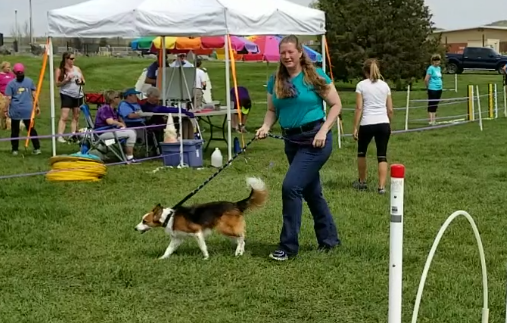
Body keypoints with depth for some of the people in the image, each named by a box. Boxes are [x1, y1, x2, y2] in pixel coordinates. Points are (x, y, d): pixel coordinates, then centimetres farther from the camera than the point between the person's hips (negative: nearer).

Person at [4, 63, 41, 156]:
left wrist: (7, 110, -1)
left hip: (15, 110, -2)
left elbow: (9, 98, -7)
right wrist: (37, 106, 13)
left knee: (15, 130, 7)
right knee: (31, 128, 10)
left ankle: (15, 150, 8)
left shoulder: (11, 83, -4)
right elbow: (34, 95, 5)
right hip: (28, 110, 2)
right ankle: (37, 148, 6)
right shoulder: (29, 81, 3)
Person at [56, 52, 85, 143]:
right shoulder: (60, 70, -2)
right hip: (67, 95, -5)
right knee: (64, 117, -13)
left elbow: (84, 81, 18)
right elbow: (58, 84, -6)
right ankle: (60, 136, -16)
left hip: (78, 95, 6)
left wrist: (81, 81, -4)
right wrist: (66, 80, -18)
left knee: (76, 116, 8)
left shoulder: (77, 69, 12)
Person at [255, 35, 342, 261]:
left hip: (314, 140, -6)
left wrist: (323, 130, -16)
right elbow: (272, 110, 14)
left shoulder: (315, 76, -9)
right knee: (311, 191, 16)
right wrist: (266, 126, -6)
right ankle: (329, 239, 32)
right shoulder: (276, 80, 5)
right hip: (292, 141, 7)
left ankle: (288, 246, -6)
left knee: (291, 186, -16)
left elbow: (336, 105, -6)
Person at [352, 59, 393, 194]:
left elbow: (359, 108, -6)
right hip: (383, 123, 2)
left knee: (361, 152, 20)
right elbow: (390, 109, 8)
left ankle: (362, 182, 30)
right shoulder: (384, 85, 9)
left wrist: (355, 127, -3)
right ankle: (382, 186, -4)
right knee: (382, 156, 5)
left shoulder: (361, 85, -1)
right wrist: (389, 124, 22)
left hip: (367, 124, -2)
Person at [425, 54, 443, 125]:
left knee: (436, 104, 12)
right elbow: (426, 79, -14)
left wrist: (440, 84, 13)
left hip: (439, 89, 8)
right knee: (431, 104, -3)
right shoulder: (431, 68, -11)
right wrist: (428, 86, -2)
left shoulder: (439, 68, 13)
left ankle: (434, 119, 19)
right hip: (432, 89, -8)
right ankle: (431, 120, -1)